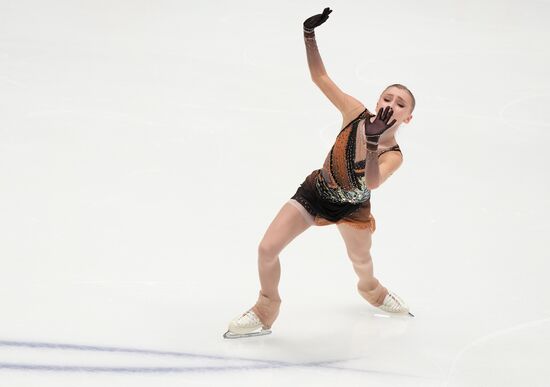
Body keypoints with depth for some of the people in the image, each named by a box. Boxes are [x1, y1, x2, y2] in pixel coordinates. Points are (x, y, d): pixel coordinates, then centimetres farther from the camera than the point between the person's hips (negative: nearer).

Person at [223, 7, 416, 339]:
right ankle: (265, 314, 19)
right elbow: (320, 77, -21)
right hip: (314, 193, 1)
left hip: (352, 209, -1)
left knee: (362, 262, 25)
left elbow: (372, 182, -49)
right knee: (268, 249, -6)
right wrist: (310, 34, -33)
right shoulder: (356, 113, -25)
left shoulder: (393, 155, -29)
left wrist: (373, 141, -63)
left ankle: (371, 290, 65)